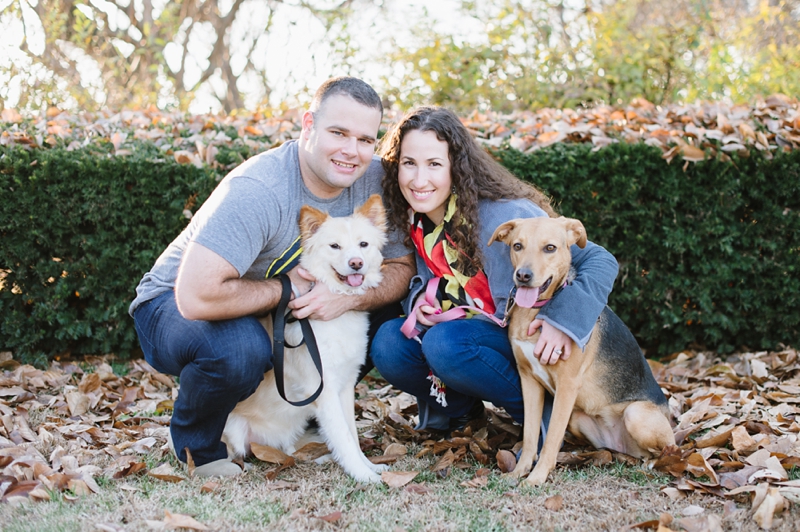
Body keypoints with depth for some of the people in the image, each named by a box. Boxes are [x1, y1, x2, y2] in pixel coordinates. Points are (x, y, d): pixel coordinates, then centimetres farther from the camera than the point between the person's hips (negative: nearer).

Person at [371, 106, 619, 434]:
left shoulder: (503, 214, -24)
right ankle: (459, 405, 7)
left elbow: (601, 262, -22)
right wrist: (419, 300, -9)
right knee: (388, 343, -17)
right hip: (470, 330, 6)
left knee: (444, 343, -31)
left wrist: (564, 321, -34)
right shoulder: (412, 220, -5)